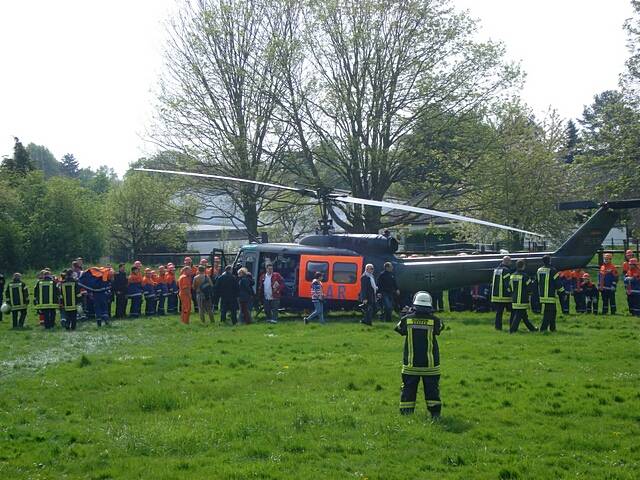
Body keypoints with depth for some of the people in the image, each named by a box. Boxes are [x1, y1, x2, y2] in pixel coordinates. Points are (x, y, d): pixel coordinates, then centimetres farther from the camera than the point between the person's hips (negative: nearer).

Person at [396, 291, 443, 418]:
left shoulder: (407, 319, -8)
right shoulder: (434, 320, -9)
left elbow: (399, 328, 12)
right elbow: (440, 327, 13)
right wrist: (431, 315, 20)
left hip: (410, 364, 0)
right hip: (430, 364, 0)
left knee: (408, 388, 8)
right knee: (432, 388, 9)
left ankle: (406, 412, 7)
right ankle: (435, 412, 10)